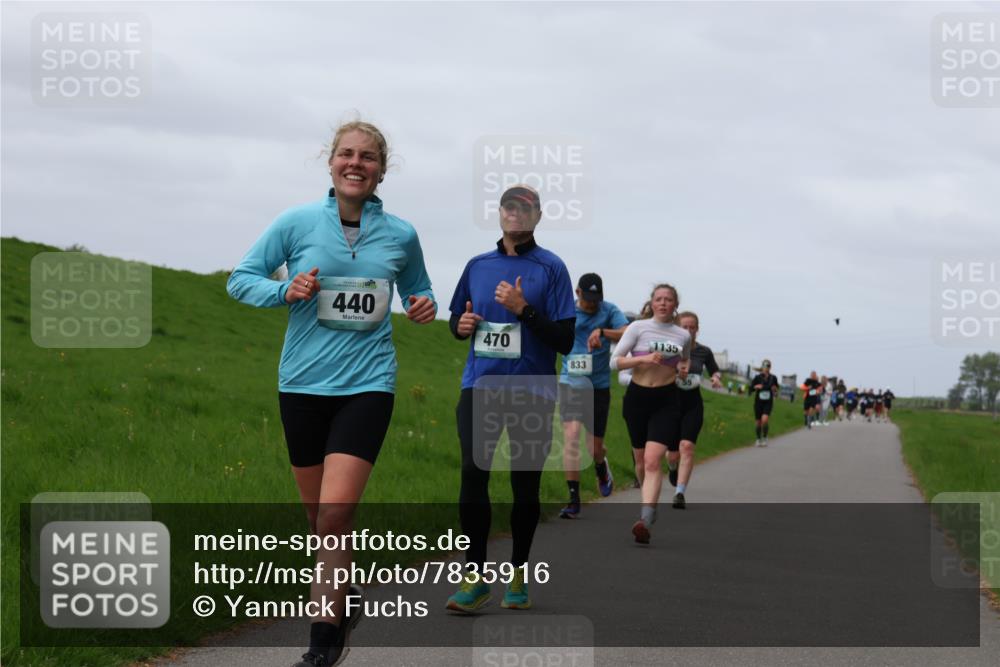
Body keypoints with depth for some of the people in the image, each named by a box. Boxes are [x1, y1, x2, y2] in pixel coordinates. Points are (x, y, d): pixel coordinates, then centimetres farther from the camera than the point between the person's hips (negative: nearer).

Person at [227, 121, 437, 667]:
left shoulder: (400, 234, 2)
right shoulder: (297, 223, -1)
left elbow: (417, 291, 20)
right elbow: (240, 279, 4)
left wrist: (425, 308, -3)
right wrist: (285, 291, -14)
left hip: (367, 384, -1)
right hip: (303, 383, 2)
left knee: (335, 515, -14)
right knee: (318, 515, 12)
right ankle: (345, 592, 39)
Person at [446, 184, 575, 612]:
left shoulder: (551, 268, -1)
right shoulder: (478, 265, 12)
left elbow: (565, 340, -5)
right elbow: (456, 320, 22)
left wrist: (524, 309, -16)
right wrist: (462, 325, -1)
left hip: (532, 390, -2)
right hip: (480, 386, 2)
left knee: (525, 484, 4)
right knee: (473, 472, -10)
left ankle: (518, 575, 20)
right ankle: (475, 577, -4)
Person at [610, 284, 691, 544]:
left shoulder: (684, 336, 6)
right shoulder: (638, 327, -2)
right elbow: (615, 361, -7)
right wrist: (643, 358, -21)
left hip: (666, 400, -1)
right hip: (637, 397, 1)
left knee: (653, 460, -16)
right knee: (641, 459, 13)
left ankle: (645, 521, -25)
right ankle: (650, 502, 40)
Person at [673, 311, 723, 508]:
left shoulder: (704, 352, 3)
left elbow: (715, 370, 19)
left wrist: (716, 378, -4)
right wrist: (675, 371, -24)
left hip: (693, 404, 0)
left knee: (687, 447, -18)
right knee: (673, 453, 6)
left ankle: (680, 493, -17)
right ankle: (672, 467, 45)